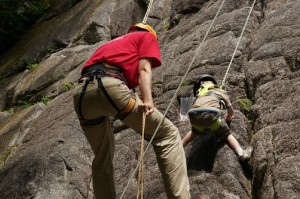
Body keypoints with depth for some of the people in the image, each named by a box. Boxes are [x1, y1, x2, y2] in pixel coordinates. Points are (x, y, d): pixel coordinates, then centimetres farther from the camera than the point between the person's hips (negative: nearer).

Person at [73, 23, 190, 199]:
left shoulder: (112, 43, 42)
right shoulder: (148, 37, 23)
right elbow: (144, 69, 3)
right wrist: (148, 100, -11)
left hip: (81, 92, 7)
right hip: (108, 85, -7)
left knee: (102, 159, 21)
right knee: (168, 134, 1)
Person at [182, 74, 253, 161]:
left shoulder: (200, 93, 39)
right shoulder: (221, 92, 33)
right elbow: (231, 111, 37)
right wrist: (227, 119, 58)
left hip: (194, 113, 3)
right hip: (211, 113, -3)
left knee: (195, 131, 35)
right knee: (227, 134, 16)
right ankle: (241, 153, -2)